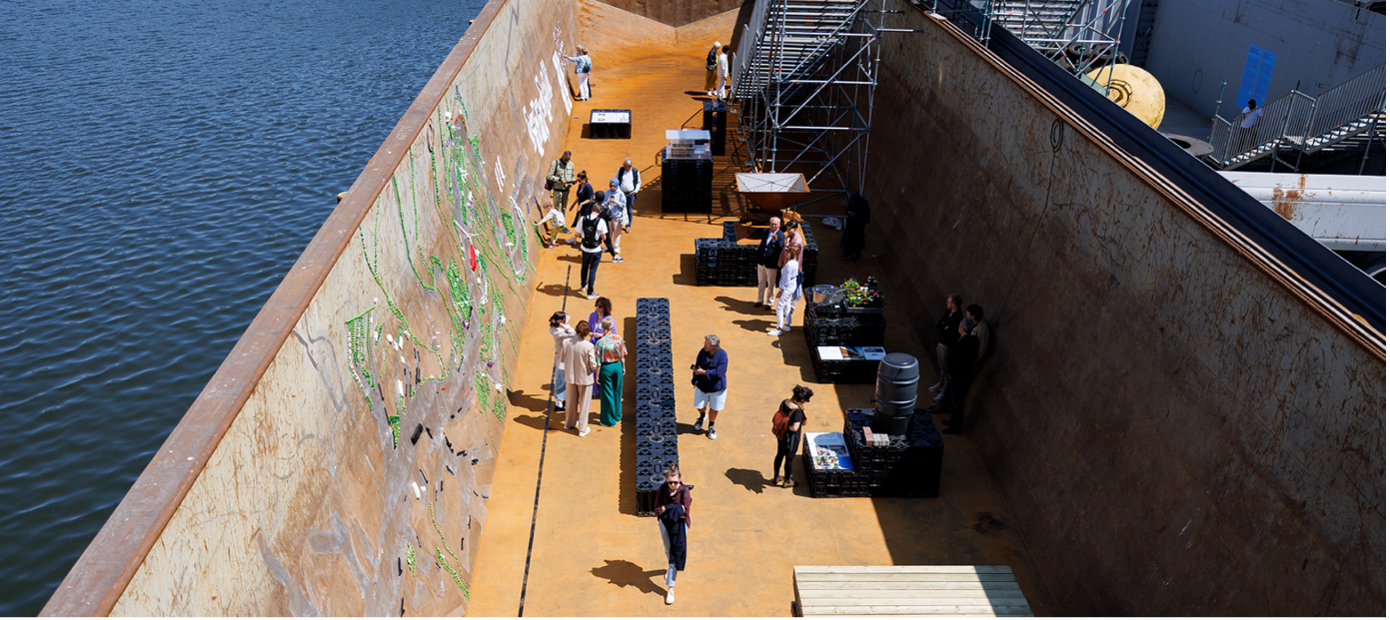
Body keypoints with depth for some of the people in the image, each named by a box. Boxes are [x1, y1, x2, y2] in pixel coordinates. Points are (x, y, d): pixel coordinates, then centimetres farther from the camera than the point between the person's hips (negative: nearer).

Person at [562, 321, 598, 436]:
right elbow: (593, 365, -18)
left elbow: (561, 356, 2)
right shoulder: (589, 346, -24)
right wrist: (596, 366, 4)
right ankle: (582, 429, 22)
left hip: (570, 376, 4)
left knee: (571, 401, 23)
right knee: (584, 403, 13)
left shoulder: (567, 342, -13)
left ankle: (569, 423, 42)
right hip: (584, 378, -4)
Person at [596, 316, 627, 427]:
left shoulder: (600, 342, -20)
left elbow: (598, 362, -15)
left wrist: (597, 376, -5)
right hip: (617, 366, 4)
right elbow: (622, 355, -1)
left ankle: (609, 420, 20)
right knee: (617, 392, 21)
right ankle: (617, 415, 37)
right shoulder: (618, 338, -11)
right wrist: (623, 367, 14)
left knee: (607, 394, 10)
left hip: (606, 368, -4)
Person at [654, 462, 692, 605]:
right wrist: (677, 509, -24)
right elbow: (658, 510, -13)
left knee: (674, 554, -4)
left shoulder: (684, 491, -21)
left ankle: (671, 588, 2)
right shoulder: (662, 490, -14)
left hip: (679, 525, -3)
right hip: (665, 523, 3)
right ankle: (671, 567, 55)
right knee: (668, 550, 22)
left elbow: (685, 512, -21)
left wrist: (667, 508, -22)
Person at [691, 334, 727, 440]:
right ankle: (702, 416, 48)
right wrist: (695, 379, -4)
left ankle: (711, 427, 38)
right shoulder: (703, 351, -11)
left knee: (714, 408, 12)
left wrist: (703, 372, -23)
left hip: (717, 387, -3)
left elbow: (718, 373, -27)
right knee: (699, 406, 11)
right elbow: (697, 366, 0)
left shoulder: (722, 356, -23)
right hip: (702, 385, 3)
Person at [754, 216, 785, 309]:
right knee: (761, 283, 19)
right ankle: (760, 301, 35)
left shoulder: (781, 236, -15)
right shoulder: (766, 232, 5)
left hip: (772, 265, -6)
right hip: (761, 262, 6)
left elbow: (780, 250, -28)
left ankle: (770, 303, 26)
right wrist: (758, 257, 18)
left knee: (771, 285, 9)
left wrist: (775, 240, -42)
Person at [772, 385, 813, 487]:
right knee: (789, 458, 15)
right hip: (792, 438, -7)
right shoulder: (798, 411, -32)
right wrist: (789, 426, -20)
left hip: (781, 434, 7)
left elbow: (777, 416, 4)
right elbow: (795, 428, -38)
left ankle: (776, 478, 45)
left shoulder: (785, 402, -9)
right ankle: (787, 481, 36)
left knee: (780, 455, 26)